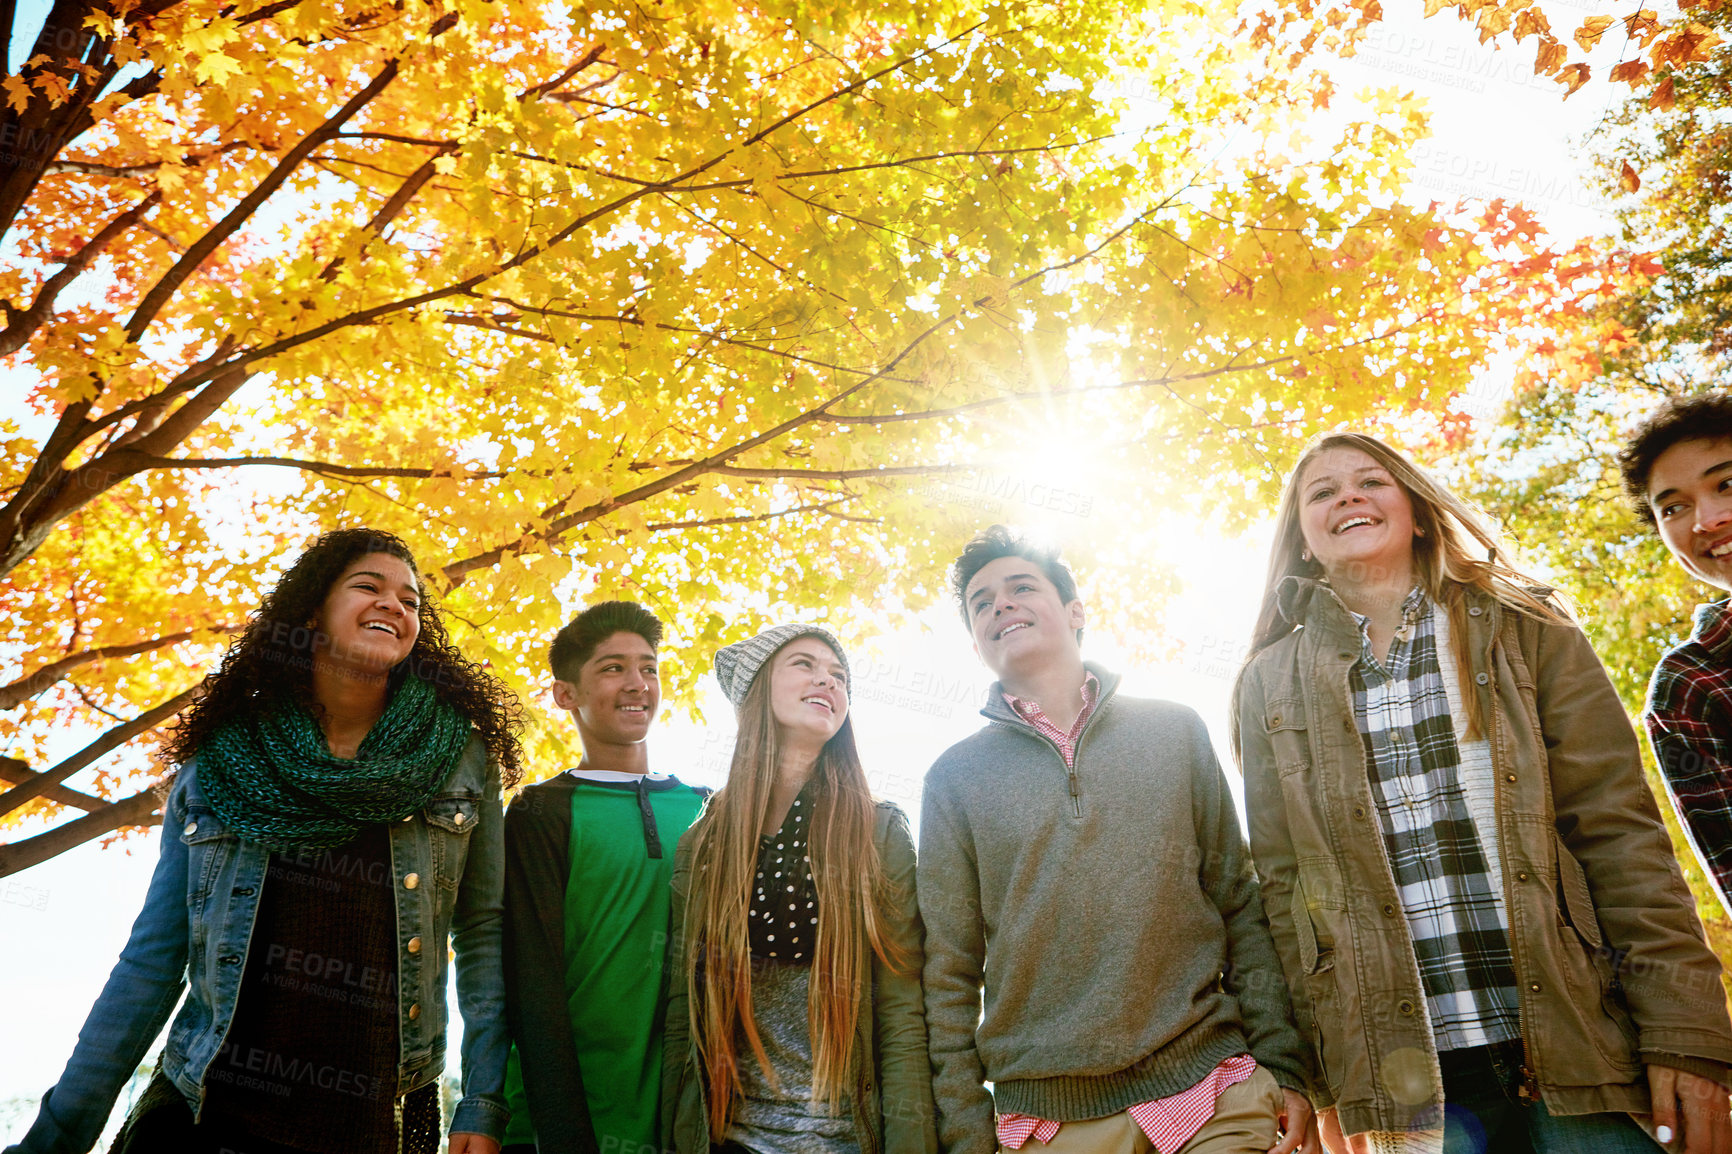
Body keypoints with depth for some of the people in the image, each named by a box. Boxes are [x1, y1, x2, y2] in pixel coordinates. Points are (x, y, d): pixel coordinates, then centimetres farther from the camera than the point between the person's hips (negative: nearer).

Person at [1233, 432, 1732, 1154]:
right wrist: (1324, 1079, 2)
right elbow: (1282, 883, 5)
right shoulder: (1271, 683, 7)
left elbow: (1619, 830, 0)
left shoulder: (1521, 631, 6)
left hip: (1577, 1053, 0)